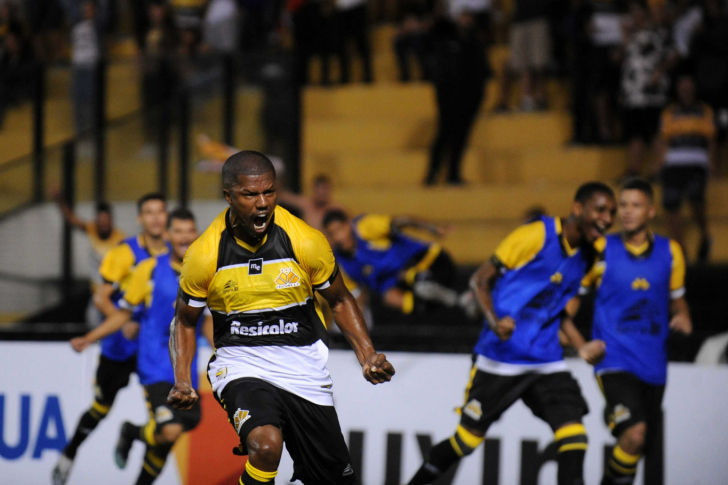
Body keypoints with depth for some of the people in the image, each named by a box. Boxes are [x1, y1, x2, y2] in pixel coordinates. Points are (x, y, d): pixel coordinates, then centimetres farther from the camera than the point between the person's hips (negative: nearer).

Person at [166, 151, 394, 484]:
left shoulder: (306, 241, -10)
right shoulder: (204, 254, -10)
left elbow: (339, 300, 7)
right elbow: (185, 321, 6)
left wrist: (368, 356, -5)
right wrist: (182, 381, -7)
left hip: (303, 366, 2)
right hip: (240, 365, -2)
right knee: (266, 445, -33)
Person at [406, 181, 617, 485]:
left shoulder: (587, 255, 8)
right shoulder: (535, 235, -12)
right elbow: (480, 280, -8)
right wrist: (495, 321, -24)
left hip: (547, 363, 5)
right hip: (500, 358, -5)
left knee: (574, 436, -14)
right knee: (468, 438, 5)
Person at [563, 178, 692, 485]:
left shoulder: (670, 252, 6)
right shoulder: (600, 252, -3)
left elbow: (677, 299, 21)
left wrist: (683, 318, -2)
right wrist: (581, 345, -8)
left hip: (653, 365, 4)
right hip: (614, 361, -4)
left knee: (649, 445, 11)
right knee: (634, 434, -25)